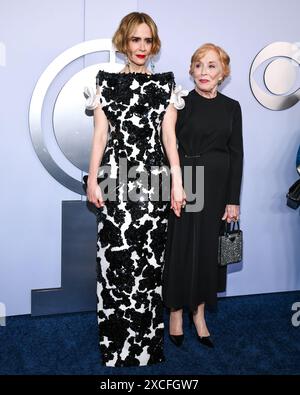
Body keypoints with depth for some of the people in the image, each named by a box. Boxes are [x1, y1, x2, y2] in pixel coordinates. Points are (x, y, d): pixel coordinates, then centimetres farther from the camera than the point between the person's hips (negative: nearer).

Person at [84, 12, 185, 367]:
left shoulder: (165, 84, 10)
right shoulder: (107, 82, 9)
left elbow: (169, 135, 4)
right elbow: (100, 134, 5)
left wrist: (177, 182, -3)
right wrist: (93, 179, -1)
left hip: (153, 178, 1)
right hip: (116, 178, 0)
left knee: (149, 258, 1)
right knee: (117, 259, -1)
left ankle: (146, 342, 16)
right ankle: (117, 344, 14)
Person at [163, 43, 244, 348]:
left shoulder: (231, 107, 6)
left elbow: (236, 154, 4)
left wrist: (233, 200, -1)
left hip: (217, 188, 3)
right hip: (184, 186, -3)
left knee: (209, 249, 10)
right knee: (181, 247, 4)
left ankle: (199, 313, 26)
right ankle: (176, 312, 22)